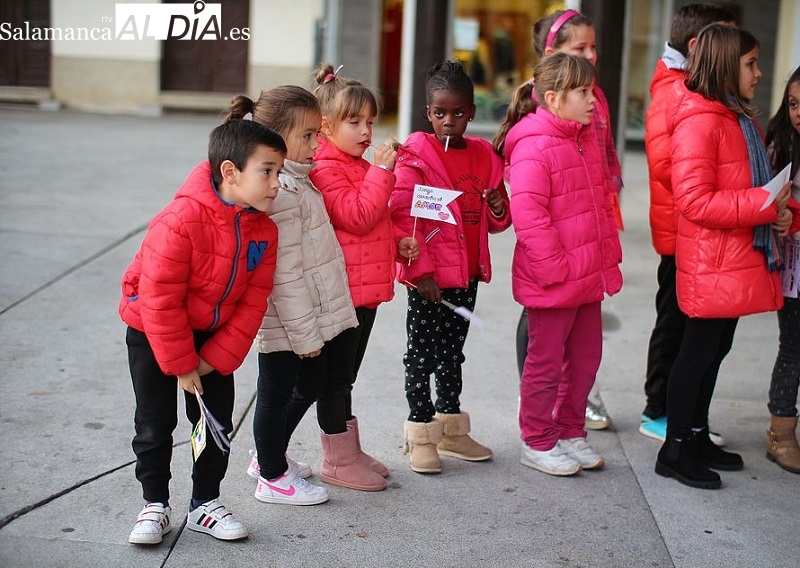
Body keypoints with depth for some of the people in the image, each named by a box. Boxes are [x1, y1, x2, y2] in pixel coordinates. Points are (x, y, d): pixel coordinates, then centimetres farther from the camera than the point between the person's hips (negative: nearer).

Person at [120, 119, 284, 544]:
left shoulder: (264, 230, -12)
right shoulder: (181, 221, -31)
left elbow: (253, 302, -7)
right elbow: (159, 299, -26)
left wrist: (217, 358, -11)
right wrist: (181, 364, -20)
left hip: (212, 333, 5)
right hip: (152, 332, -5)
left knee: (217, 422, 7)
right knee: (155, 424, 3)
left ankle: (205, 504, 22)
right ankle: (155, 505, 20)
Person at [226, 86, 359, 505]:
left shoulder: (298, 180, 10)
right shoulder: (280, 193, -23)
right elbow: (286, 273, -23)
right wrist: (305, 332, -19)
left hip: (313, 313, 10)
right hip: (287, 321, -10)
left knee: (311, 385, 21)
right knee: (277, 393, 6)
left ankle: (269, 456, 39)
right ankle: (273, 478, 23)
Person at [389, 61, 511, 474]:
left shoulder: (483, 156, 8)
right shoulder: (416, 156, -9)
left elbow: (493, 222, 17)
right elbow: (402, 218, -14)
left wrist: (498, 208, -6)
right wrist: (419, 270, -18)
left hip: (467, 273, 6)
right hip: (428, 277, -6)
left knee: (452, 352, 17)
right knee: (421, 354, 2)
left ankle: (451, 429, 29)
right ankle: (421, 432, 13)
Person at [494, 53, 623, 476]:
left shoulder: (585, 143, 12)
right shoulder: (532, 147, -18)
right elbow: (528, 215, -24)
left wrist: (608, 252, 15)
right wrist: (555, 266, -22)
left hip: (588, 275, 9)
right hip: (551, 282, -9)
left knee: (585, 358, 17)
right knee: (546, 362, 5)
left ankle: (570, 432, 33)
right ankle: (538, 442, 20)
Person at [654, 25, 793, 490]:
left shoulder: (741, 120, 15)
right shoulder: (699, 121, -17)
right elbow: (696, 201, -24)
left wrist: (777, 210, 4)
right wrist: (765, 205, -22)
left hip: (741, 259, 10)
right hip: (712, 264, -10)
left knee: (715, 350, 17)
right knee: (699, 351, -1)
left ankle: (698, 437, 29)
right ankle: (675, 449, 11)